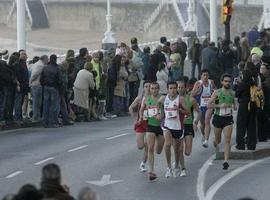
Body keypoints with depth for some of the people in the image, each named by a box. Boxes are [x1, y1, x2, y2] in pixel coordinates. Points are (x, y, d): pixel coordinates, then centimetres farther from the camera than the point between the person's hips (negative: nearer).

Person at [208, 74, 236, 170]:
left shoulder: (232, 93, 5)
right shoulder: (217, 92, -5)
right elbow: (209, 105, -8)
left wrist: (234, 106, 3)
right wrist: (220, 105, -20)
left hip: (228, 118, 1)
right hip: (218, 117, -1)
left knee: (227, 140, -13)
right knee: (218, 140, 16)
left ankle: (226, 161, -16)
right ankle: (216, 142, 54)